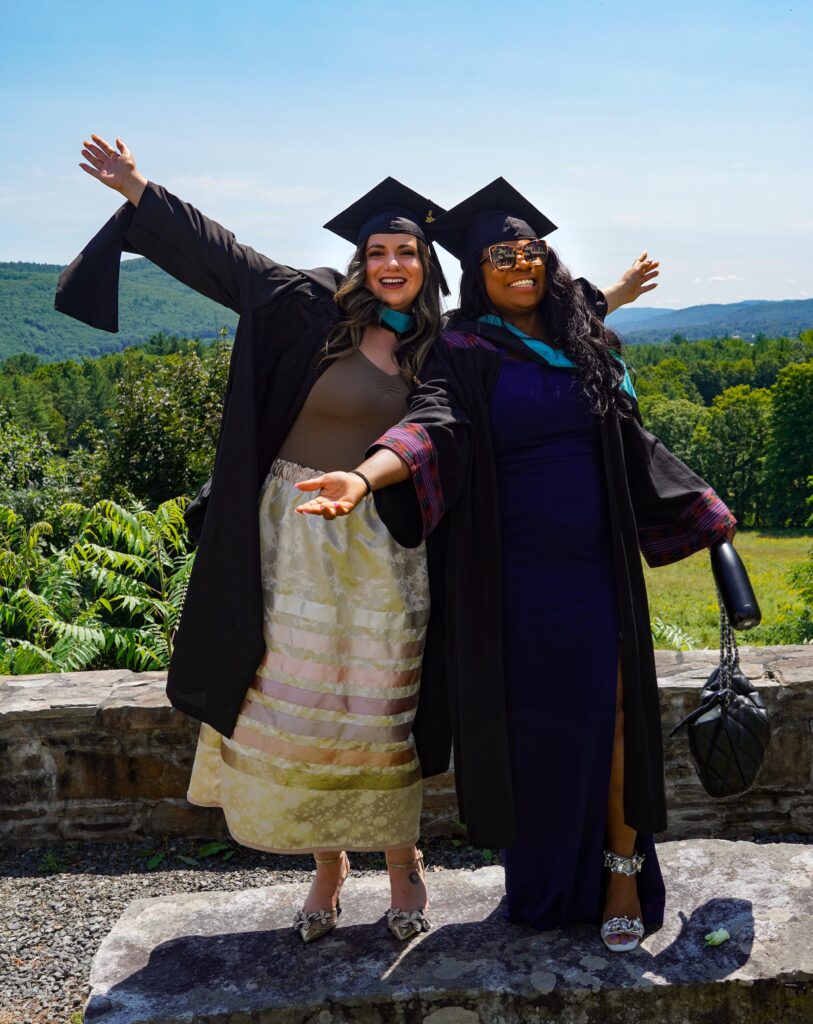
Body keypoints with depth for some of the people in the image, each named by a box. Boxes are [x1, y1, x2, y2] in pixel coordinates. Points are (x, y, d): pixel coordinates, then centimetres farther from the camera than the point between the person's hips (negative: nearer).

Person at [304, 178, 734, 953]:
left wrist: (705, 511, 22)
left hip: (597, 567, 3)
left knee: (612, 720, 0)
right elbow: (433, 424, -21)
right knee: (533, 731, 5)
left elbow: (632, 444, 18)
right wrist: (364, 475, -41)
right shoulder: (464, 353, -2)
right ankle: (544, 889, 23)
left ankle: (623, 872, 17)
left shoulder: (588, 342, 10)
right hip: (515, 575, -3)